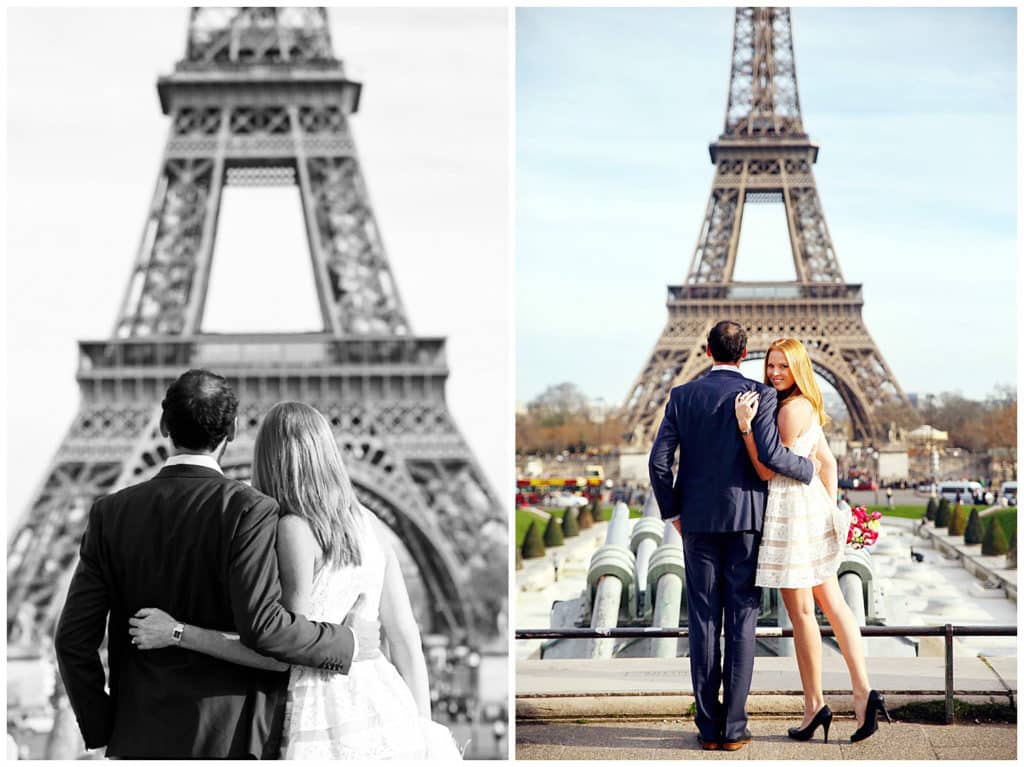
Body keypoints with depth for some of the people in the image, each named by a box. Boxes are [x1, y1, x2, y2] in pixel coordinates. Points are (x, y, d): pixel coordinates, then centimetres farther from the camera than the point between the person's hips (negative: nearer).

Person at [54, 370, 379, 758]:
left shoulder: (111, 513, 2)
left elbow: (74, 638, 0)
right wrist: (346, 643, -9)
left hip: (146, 738, 4)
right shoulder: (247, 510, -11)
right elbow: (261, 623, -24)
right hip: (231, 738, -4)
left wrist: (105, 730, 11)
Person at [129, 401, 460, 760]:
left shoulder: (294, 529, -8)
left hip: (327, 723, -6)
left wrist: (179, 633, -6)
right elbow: (407, 637, 11)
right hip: (385, 713, 7)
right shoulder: (371, 525, 10)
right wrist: (423, 731, 18)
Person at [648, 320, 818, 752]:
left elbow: (659, 461, -1)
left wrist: (672, 512, 12)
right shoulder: (759, 394, -4)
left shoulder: (682, 396, 3)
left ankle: (709, 727, 6)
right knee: (741, 620, 2)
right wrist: (808, 469, 4)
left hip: (699, 521, 2)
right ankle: (734, 727, 1)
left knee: (703, 621, 5)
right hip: (747, 519, -2)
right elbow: (770, 455, -16)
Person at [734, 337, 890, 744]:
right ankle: (863, 692, 2)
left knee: (801, 611, -1)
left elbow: (767, 470, -13)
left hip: (791, 508, -10)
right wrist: (829, 508, 23)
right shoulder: (807, 406, 15)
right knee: (832, 603, 8)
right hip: (811, 506, 10)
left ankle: (815, 705, 7)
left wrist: (745, 426, -21)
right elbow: (829, 463, 19)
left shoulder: (792, 409, -15)